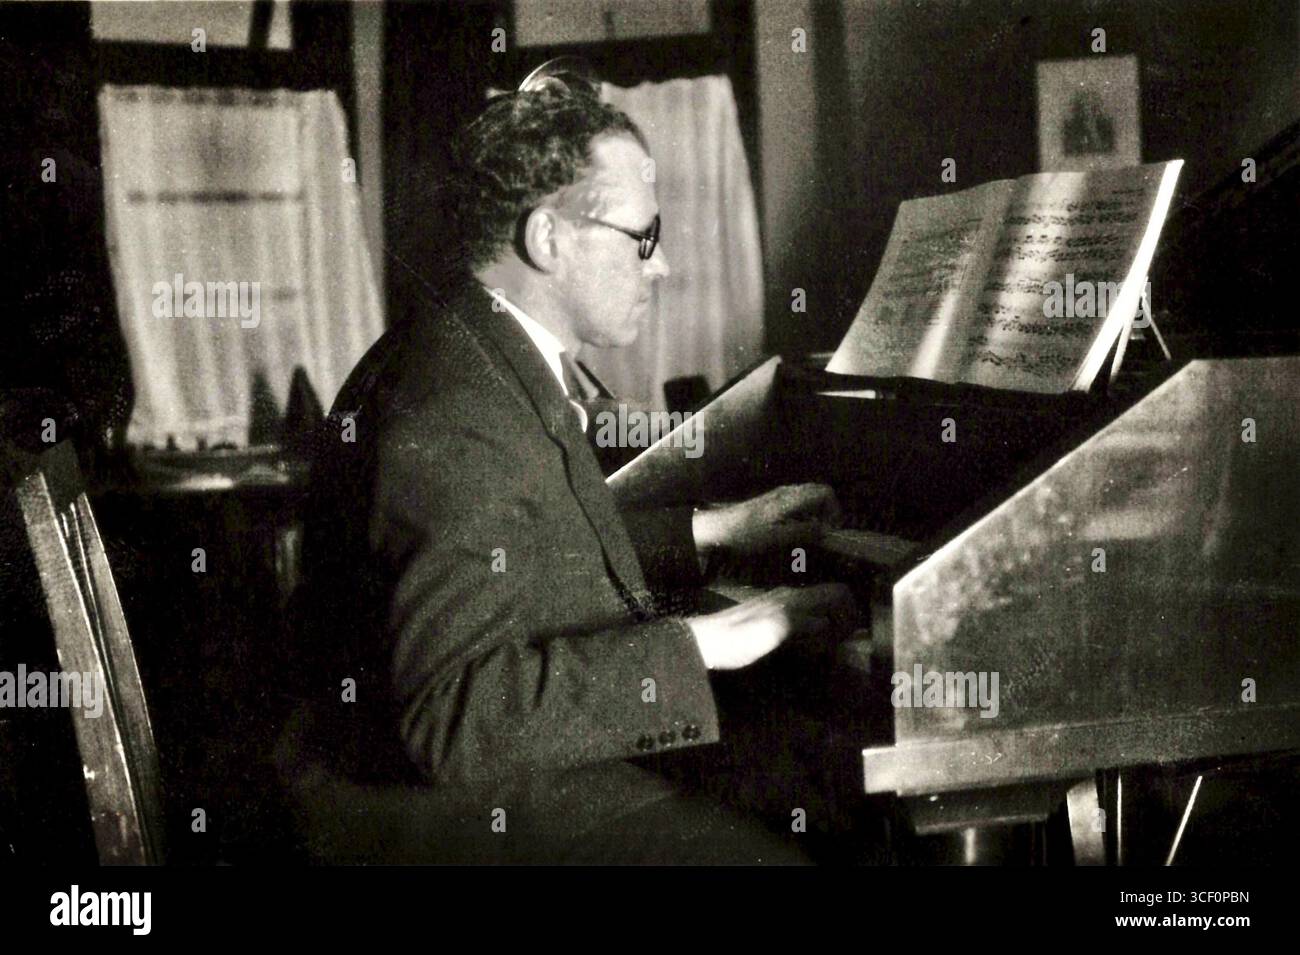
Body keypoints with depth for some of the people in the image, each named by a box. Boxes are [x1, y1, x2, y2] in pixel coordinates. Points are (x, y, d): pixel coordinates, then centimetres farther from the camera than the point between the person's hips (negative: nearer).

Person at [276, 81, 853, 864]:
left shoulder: (477, 357, 8)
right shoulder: (457, 423, -25)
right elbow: (459, 717, -31)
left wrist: (715, 531, 18)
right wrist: (698, 645, -28)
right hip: (457, 807, -10)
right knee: (767, 851, -21)